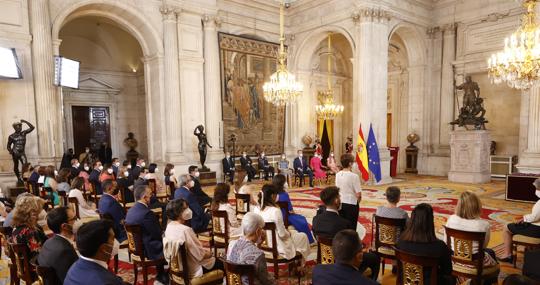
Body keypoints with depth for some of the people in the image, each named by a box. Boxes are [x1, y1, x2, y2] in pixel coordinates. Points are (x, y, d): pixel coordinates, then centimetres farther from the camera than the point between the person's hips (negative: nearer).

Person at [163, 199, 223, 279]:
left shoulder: (169, 227, -6)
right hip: (192, 272, -8)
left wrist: (203, 249, 6)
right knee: (221, 264, 12)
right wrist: (209, 253, -4)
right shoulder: (185, 230, -31)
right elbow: (201, 255, -25)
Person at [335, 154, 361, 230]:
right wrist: (358, 201, 4)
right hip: (351, 204, -5)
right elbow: (358, 194, -16)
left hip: (340, 203, 5)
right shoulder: (354, 176, -18)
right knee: (351, 227, 5)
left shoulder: (338, 175, -1)